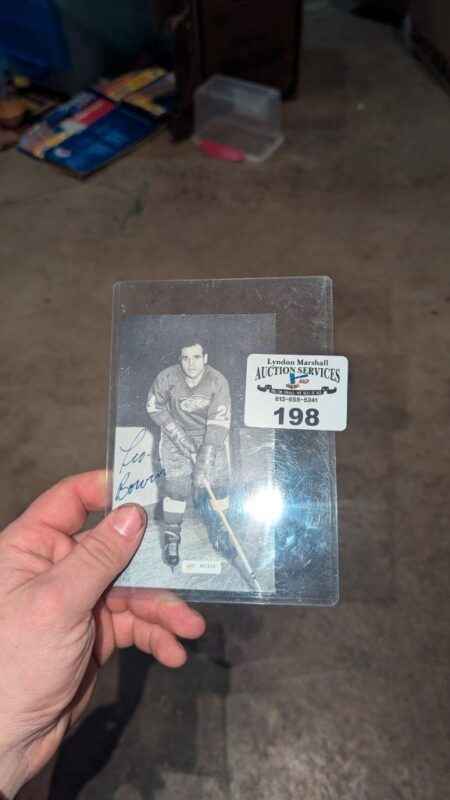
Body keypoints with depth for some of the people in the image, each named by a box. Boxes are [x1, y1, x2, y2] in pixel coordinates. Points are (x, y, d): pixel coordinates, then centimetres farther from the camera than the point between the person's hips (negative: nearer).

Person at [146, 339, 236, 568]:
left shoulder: (218, 382, -24)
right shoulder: (167, 377, -21)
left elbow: (218, 425, -28)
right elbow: (154, 407, -7)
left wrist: (204, 462, -33)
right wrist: (178, 436, -14)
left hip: (210, 435, 1)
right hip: (176, 434, 0)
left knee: (218, 483, -4)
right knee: (177, 484, -10)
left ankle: (219, 534, 18)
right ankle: (171, 538, 7)